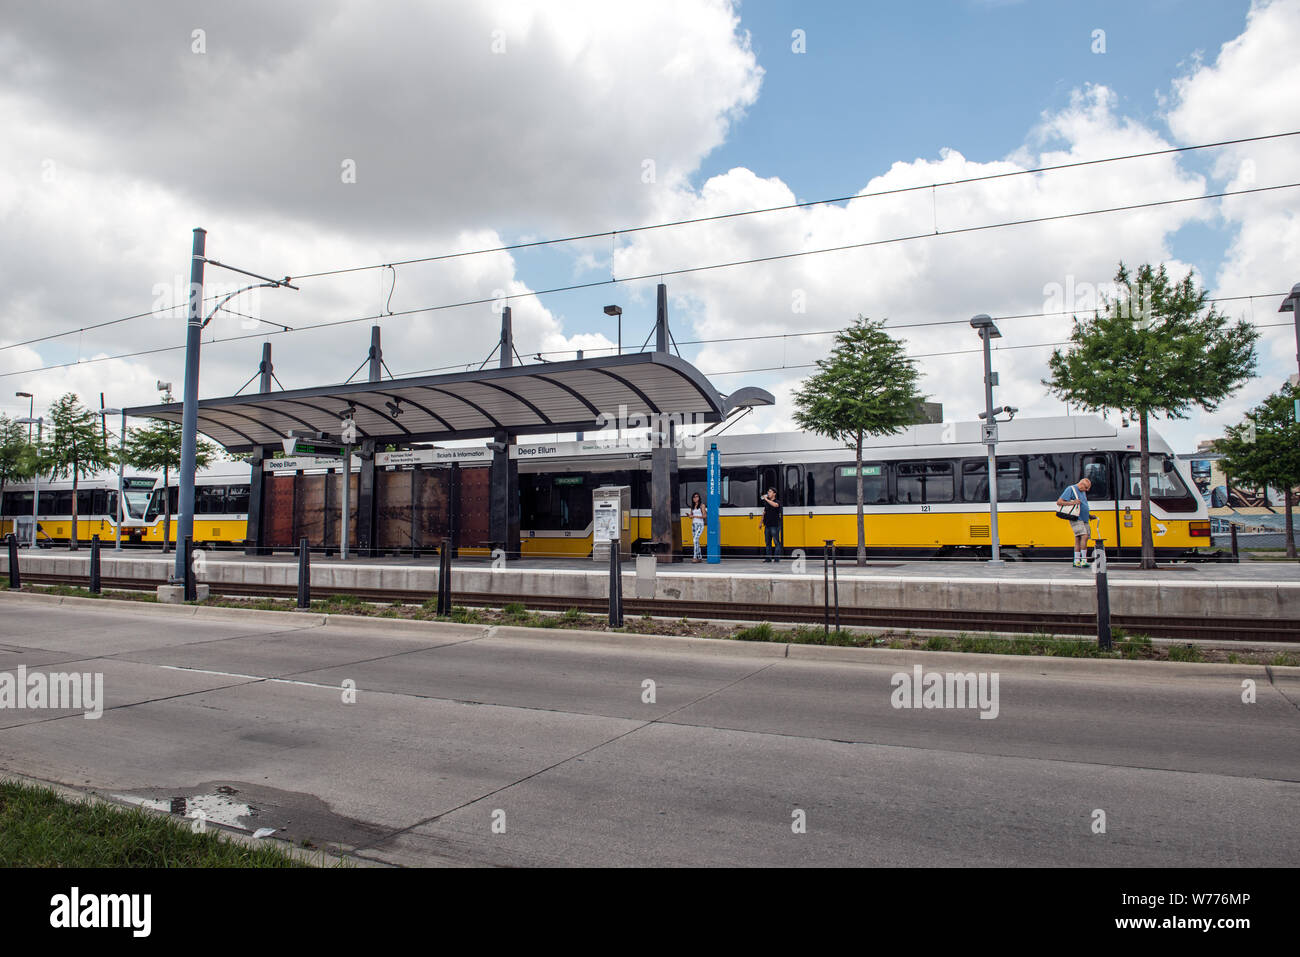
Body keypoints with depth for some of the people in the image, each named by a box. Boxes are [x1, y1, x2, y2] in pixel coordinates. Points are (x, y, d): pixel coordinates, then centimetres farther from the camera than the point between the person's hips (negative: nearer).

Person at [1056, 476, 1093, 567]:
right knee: (1084, 536, -20)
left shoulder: (1083, 492, 20)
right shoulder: (1071, 489, -6)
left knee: (1078, 539, 5)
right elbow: (1059, 502, -11)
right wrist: (1072, 503, -21)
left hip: (1084, 520, 8)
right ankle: (1084, 561, -21)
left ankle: (1077, 562, 7)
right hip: (1076, 519, -8)